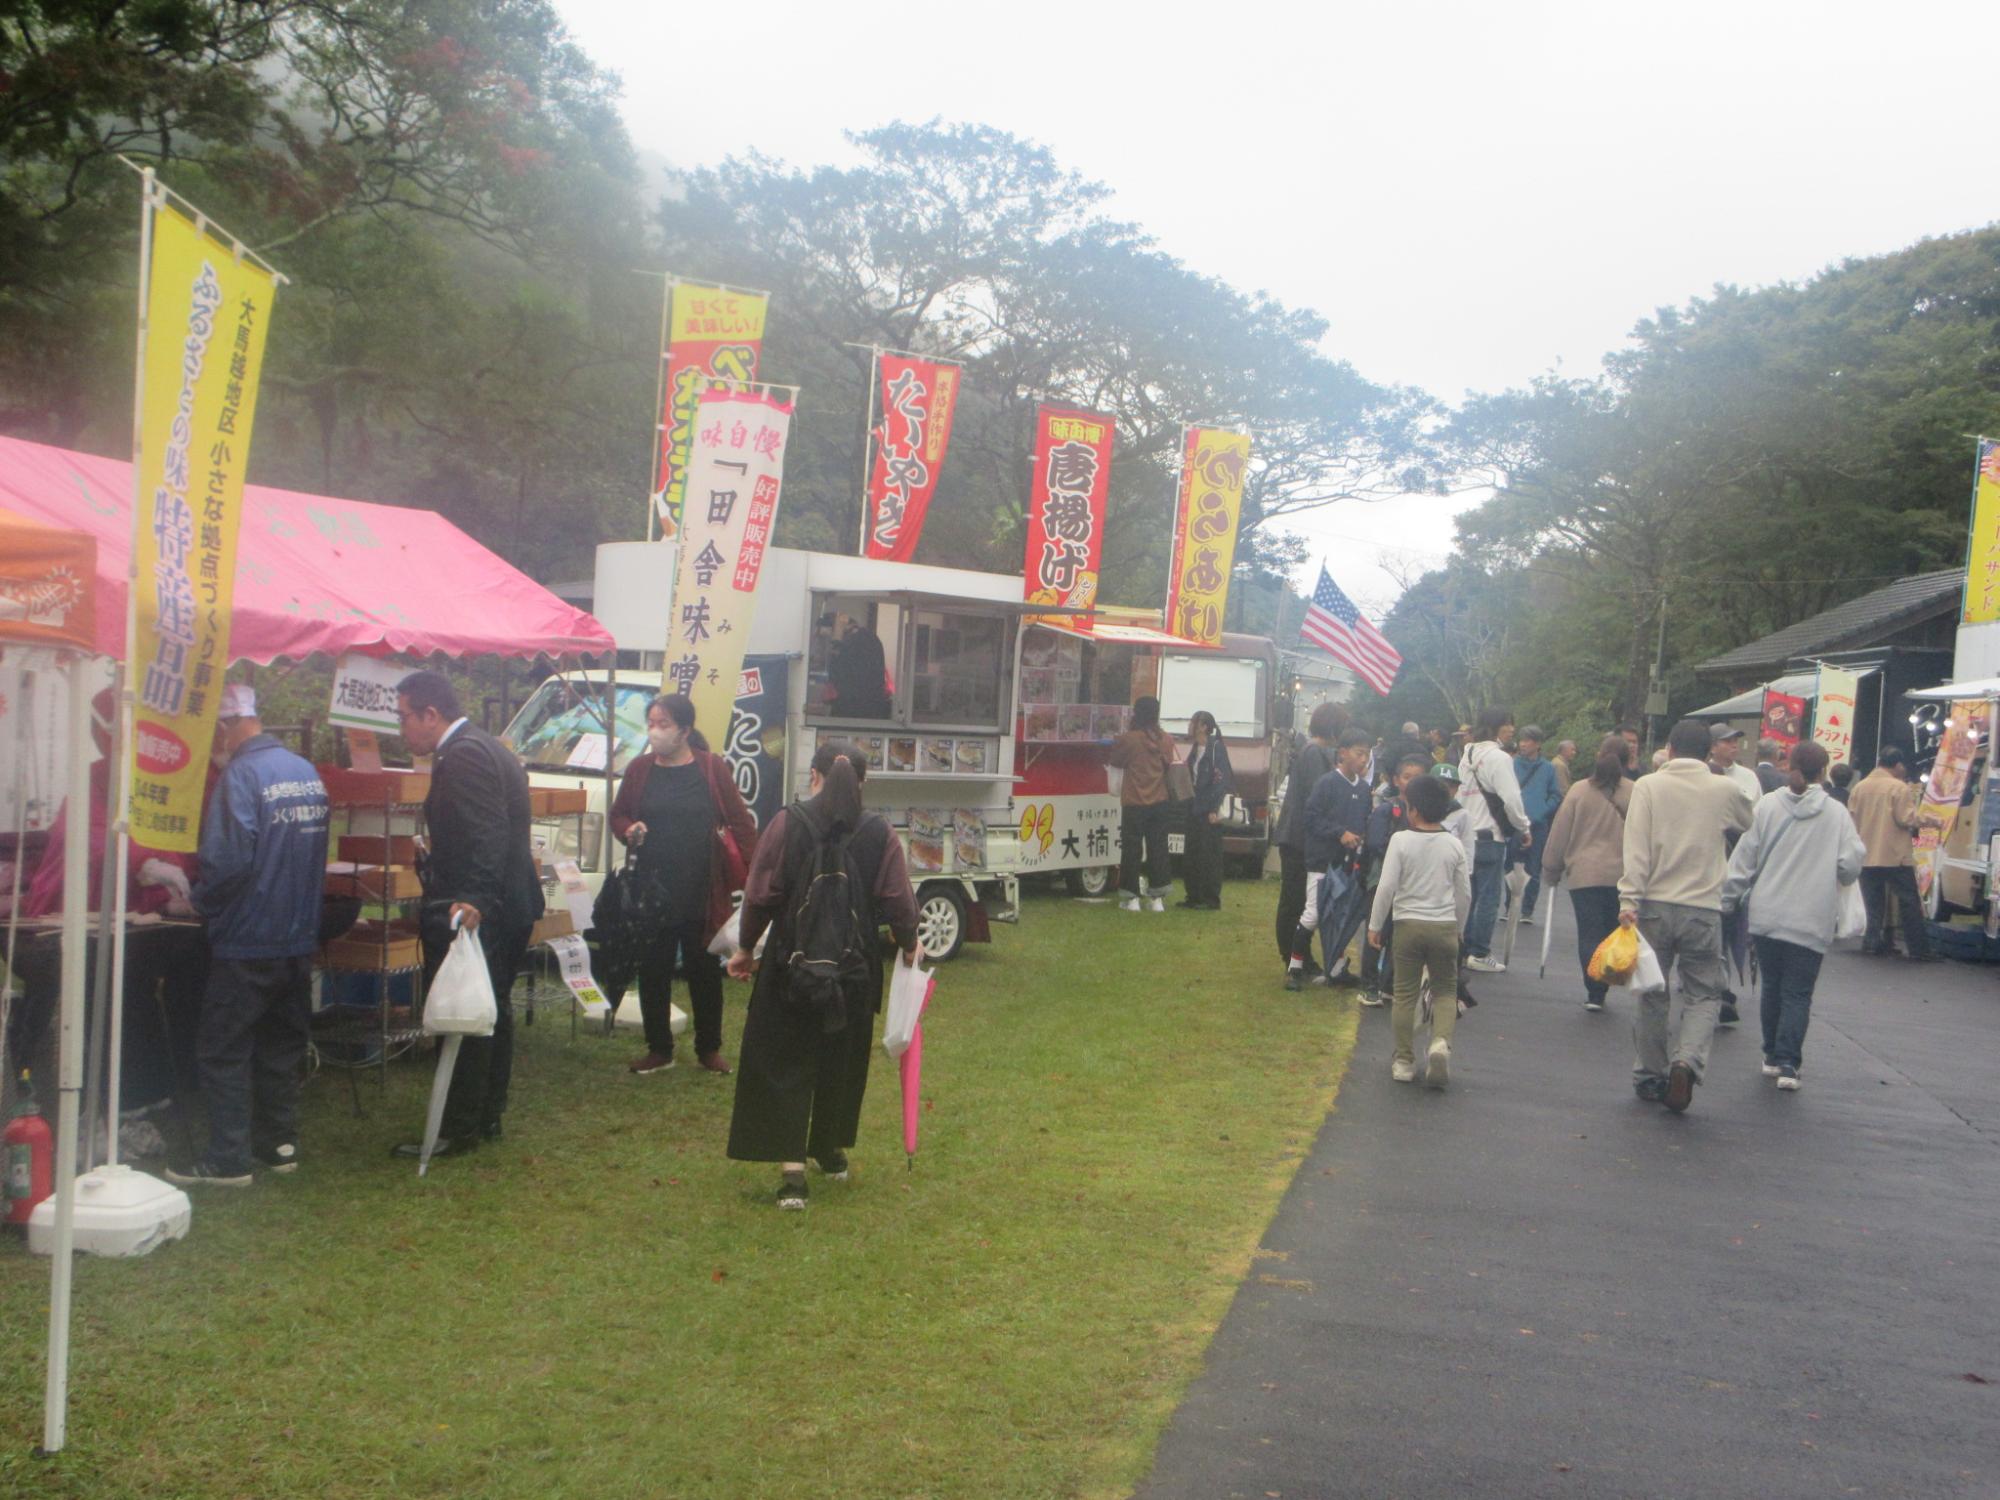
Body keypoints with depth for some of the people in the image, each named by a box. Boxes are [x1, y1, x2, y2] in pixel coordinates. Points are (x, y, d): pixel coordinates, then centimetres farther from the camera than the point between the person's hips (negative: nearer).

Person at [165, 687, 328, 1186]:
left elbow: (228, 859, -22)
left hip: (246, 941, -8)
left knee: (223, 1051, 2)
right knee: (281, 1046, 16)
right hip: (299, 937, 8)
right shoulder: (307, 771, 8)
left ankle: (227, 1160, 4)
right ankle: (279, 1143, 23)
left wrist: (203, 901, -5)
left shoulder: (241, 775, -17)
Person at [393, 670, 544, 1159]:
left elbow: (486, 837, -28)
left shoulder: (462, 756, -18)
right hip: (508, 906, 11)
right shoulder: (487, 748, 15)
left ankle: (458, 1129, 4)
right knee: (492, 1011, 17)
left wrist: (471, 900, -37)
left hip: (473, 912, -11)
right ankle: (487, 1118, 28)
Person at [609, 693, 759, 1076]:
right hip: (653, 893, 2)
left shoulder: (712, 768, -3)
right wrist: (629, 830, -9)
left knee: (705, 972, 8)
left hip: (702, 895, -2)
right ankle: (659, 1050, 22)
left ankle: (709, 1049, 22)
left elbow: (741, 822, -3)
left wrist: (753, 872, -11)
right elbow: (618, 815, 14)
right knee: (653, 972, 8)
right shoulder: (639, 768, 4)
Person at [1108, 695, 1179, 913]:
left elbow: (1113, 761, 3)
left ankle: (1132, 897, 5)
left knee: (1131, 849, 4)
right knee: (1157, 848, 8)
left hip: (1134, 803, -3)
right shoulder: (1167, 740, -1)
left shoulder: (1127, 739, -12)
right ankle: (1158, 898, 9)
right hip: (1159, 802, 3)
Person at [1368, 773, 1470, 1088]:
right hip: (1444, 926, 2)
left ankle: (1404, 1061, 11)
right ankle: (1440, 1043, -14)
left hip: (1408, 924, -2)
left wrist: (1375, 925, 0)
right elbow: (1465, 893, 8)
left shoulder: (1401, 841, -7)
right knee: (1445, 990, 12)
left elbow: (1386, 887, -10)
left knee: (1405, 994, 7)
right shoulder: (1454, 845, 2)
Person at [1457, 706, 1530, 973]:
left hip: (1467, 833, 8)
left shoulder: (1468, 756, 14)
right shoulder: (1498, 757, -13)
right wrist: (1523, 828, -4)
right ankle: (1480, 954, 0)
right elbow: (1511, 798, -17)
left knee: (1469, 894, 13)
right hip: (1491, 835, -8)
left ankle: (1465, 949, 17)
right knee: (1489, 896, -2)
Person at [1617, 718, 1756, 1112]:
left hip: (1655, 906, 0)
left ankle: (1650, 1077, 19)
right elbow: (1749, 822, 24)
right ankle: (1687, 1060, -15)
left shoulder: (1649, 786, -1)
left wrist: (1629, 901, -11)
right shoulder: (1725, 789, 2)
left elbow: (1636, 849, -9)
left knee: (1652, 994, 13)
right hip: (1703, 909, 0)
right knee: (1704, 995, 9)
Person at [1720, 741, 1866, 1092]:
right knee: (1798, 993, 3)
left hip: (1767, 916, 2)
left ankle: (1772, 1056, 23)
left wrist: (1728, 899, 8)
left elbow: (1744, 858, 0)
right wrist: (1833, 879, 16)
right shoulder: (1836, 813, -5)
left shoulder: (1767, 806, -2)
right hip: (1811, 921, -2)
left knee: (1772, 987, 16)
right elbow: (1851, 865, -6)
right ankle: (1788, 1063, -8)